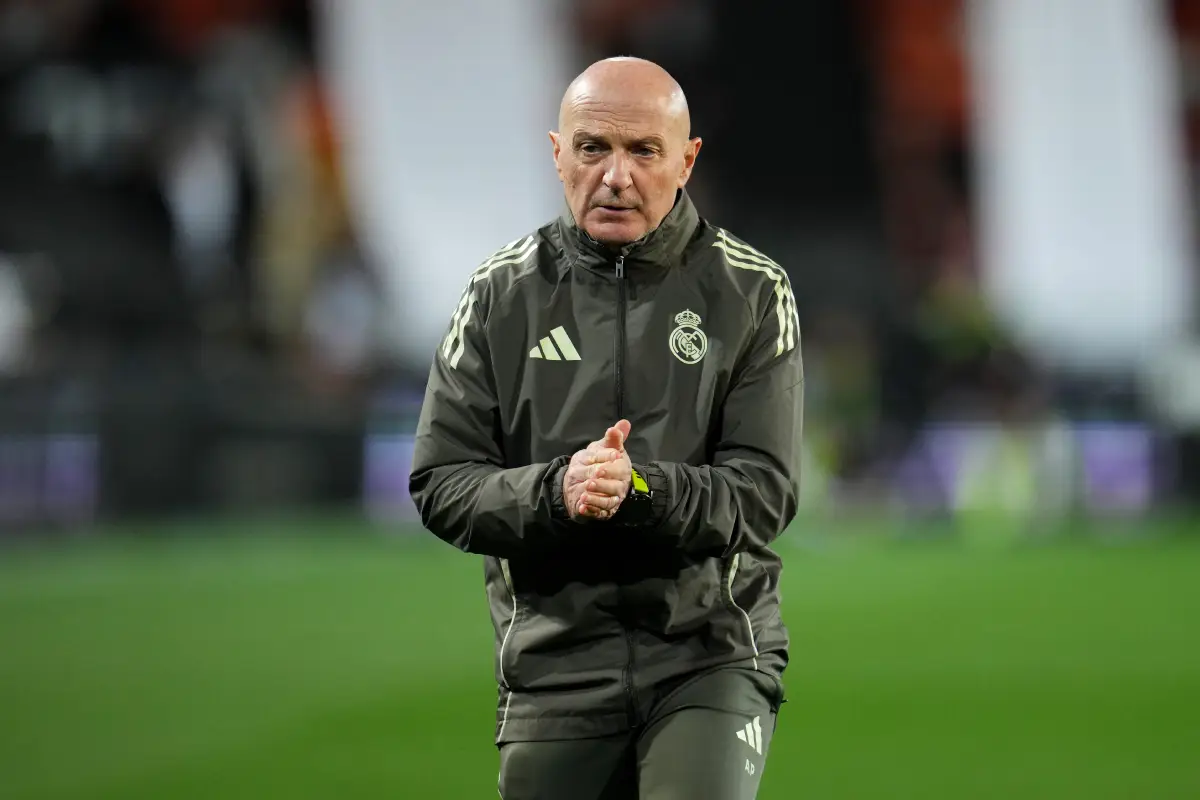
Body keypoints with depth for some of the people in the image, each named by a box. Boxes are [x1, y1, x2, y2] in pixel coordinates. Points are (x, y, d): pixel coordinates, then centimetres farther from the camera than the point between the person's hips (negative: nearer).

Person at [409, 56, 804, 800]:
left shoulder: (750, 292, 1)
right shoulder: (501, 293, 5)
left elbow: (764, 492, -7)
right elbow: (441, 486, 1)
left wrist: (638, 488, -25)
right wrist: (555, 491, -19)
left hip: (712, 656, -2)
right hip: (554, 662, 2)